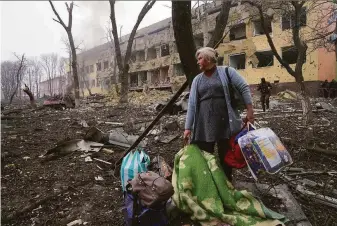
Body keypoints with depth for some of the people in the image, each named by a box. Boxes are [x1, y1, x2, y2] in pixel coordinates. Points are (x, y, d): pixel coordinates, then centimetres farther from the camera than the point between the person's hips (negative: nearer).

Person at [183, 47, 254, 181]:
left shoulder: (227, 71, 4)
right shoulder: (197, 80, 13)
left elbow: (244, 88, 1)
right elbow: (192, 104, 7)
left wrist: (249, 110, -10)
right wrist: (188, 127, 1)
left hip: (225, 122, -2)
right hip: (204, 125, 3)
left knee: (226, 157, 8)